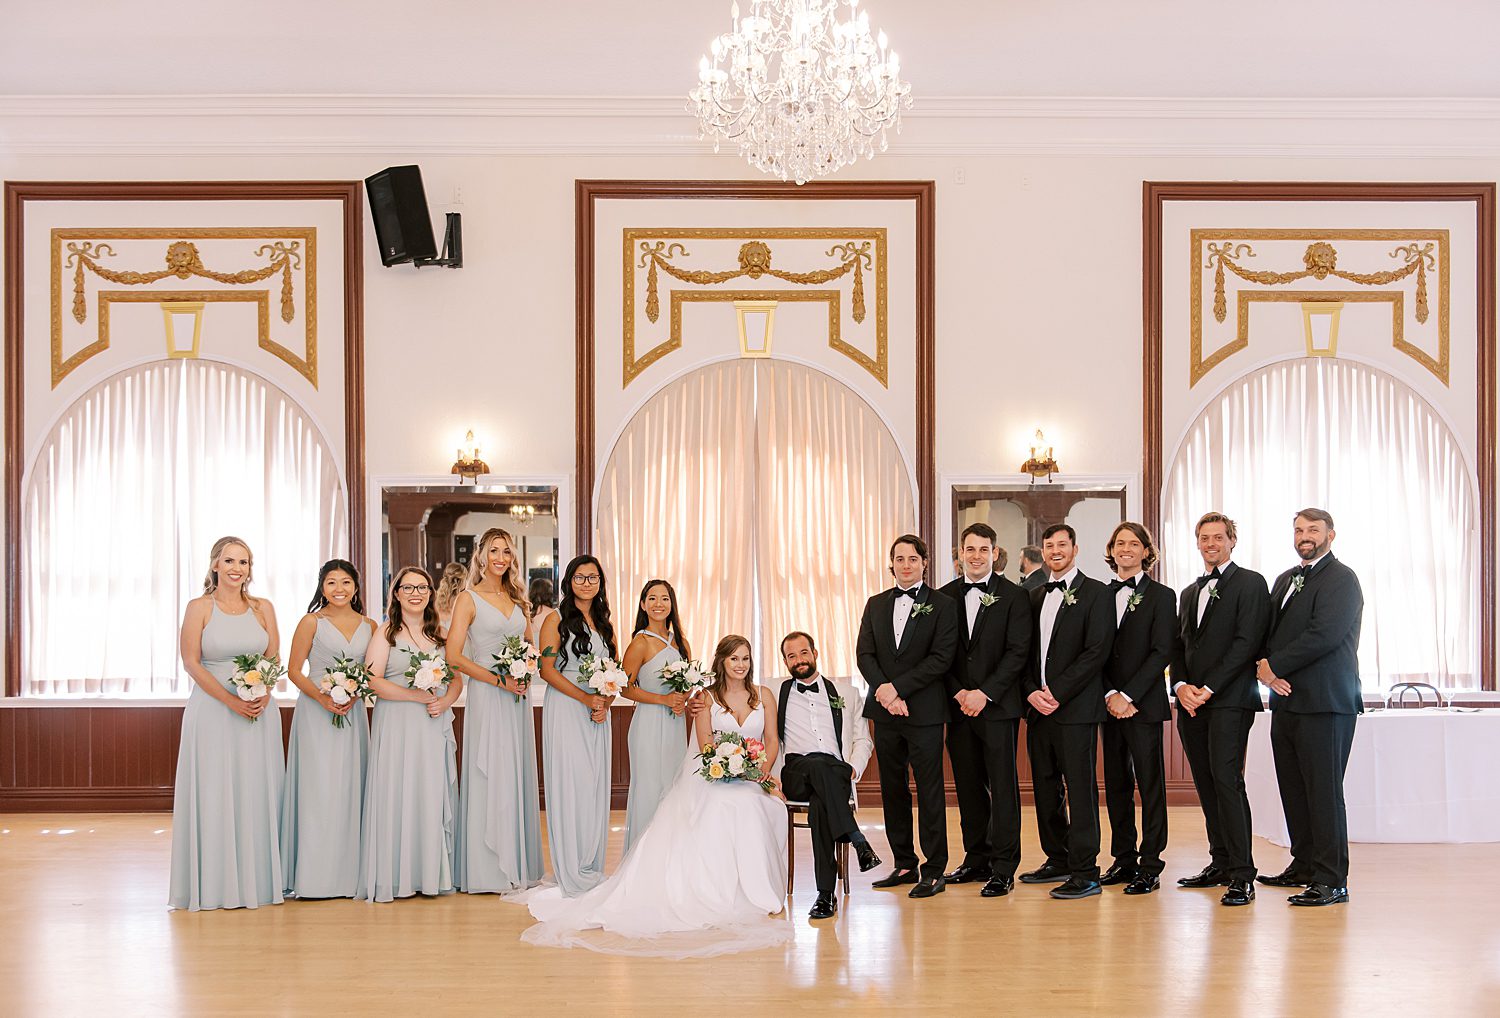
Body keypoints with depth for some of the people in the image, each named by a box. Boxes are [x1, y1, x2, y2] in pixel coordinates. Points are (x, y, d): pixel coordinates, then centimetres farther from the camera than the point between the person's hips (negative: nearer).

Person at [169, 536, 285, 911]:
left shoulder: (263, 608, 9)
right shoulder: (199, 608, -1)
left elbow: (274, 658, 8)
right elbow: (191, 662, -6)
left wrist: (264, 693, -12)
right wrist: (232, 700, -15)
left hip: (260, 711, 3)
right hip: (212, 710, -3)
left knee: (257, 793, 5)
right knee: (213, 794, -1)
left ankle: (258, 879, 13)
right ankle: (214, 883, 7)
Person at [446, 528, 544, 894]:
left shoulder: (517, 599, 14)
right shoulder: (469, 599, -3)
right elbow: (454, 656, -11)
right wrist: (499, 680, -16)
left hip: (517, 699, 6)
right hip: (485, 697, -6)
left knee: (516, 777, 7)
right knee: (489, 778, -5)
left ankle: (517, 864, 13)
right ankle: (486, 869, 0)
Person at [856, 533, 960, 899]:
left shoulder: (942, 605, -1)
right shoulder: (876, 604, 13)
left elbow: (941, 658, -10)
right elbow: (864, 653, 7)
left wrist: (897, 687, -14)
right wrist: (883, 689, -10)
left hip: (924, 712, -5)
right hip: (885, 710, 5)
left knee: (930, 791, -2)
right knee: (893, 789, 9)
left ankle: (934, 870, 3)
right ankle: (904, 865, 18)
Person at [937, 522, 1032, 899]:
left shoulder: (1014, 596, -1)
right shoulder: (946, 596, 10)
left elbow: (1018, 652, -7)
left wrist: (985, 693, -14)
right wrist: (958, 692, -5)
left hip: (998, 705, -4)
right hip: (959, 706, 4)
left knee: (1002, 785, -3)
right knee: (968, 786, 9)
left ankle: (1003, 869, 1)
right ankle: (977, 860, 18)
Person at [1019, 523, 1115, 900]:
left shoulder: (1096, 594, -2)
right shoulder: (1035, 597, 17)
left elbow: (1097, 651, -11)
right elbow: (1025, 652, 15)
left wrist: (1057, 693, -14)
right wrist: (1033, 692, -3)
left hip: (1076, 708, -6)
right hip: (1038, 708, 6)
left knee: (1080, 788, -6)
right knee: (1045, 788, 10)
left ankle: (1084, 872, -4)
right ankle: (1058, 860, 21)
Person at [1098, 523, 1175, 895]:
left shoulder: (1161, 596, 0)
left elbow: (1162, 652, -8)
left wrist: (1127, 695, -14)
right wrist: (1109, 695, -6)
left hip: (1143, 704, -4)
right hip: (1109, 704, 4)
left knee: (1150, 784, -2)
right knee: (1116, 784, 8)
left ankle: (1150, 865, 2)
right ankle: (1124, 859, 16)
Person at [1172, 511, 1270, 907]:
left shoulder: (1250, 583, 0)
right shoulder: (1189, 593, 22)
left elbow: (1247, 641, -10)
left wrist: (1209, 688, -14)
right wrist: (1181, 686, -1)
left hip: (1229, 699, -7)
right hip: (1191, 700, 7)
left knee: (1226, 778, -15)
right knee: (1206, 783, 7)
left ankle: (1242, 875, -14)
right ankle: (1220, 863, 15)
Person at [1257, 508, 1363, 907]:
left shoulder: (1341, 579, -7)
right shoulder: (1286, 579, 20)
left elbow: (1324, 634, -18)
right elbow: (1268, 631, 19)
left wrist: (1275, 666, -12)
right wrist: (1264, 665, -2)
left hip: (1324, 702, -8)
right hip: (1286, 700, 8)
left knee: (1323, 791, -7)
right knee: (1293, 789, 12)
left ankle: (1331, 881, -4)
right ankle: (1304, 866, 23)